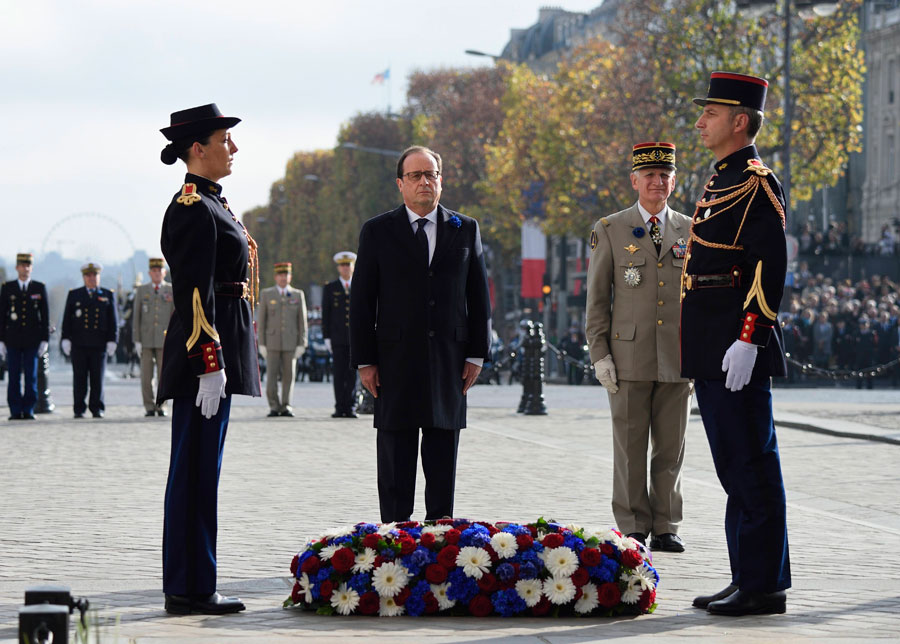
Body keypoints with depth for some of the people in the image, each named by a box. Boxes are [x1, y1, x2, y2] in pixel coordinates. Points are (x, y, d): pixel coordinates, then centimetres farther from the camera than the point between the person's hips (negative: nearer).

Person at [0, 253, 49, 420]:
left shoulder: (40, 288, 6)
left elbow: (45, 316, 6)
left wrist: (45, 340, -1)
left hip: (32, 341, 0)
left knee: (31, 376, -1)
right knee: (13, 377, -1)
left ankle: (28, 411, 4)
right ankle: (15, 411, 3)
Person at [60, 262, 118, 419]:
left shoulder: (108, 296, 11)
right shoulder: (74, 295, 11)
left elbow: (113, 321, 8)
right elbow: (67, 319, 8)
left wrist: (112, 341, 0)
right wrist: (66, 339, -1)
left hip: (99, 345, 0)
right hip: (78, 345, 0)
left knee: (98, 378, -1)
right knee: (79, 378, -1)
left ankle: (97, 409, 5)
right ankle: (79, 410, 2)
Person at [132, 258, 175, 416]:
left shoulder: (172, 291, 5)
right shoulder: (141, 291, 7)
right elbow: (136, 317, 6)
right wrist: (137, 341, -1)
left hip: (165, 341, -1)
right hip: (146, 341, 1)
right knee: (146, 376, -1)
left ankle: (161, 406, 7)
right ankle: (149, 407, 5)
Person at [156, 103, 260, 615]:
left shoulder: (210, 205, 19)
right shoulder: (193, 208, -13)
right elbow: (196, 294, -19)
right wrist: (210, 365, -23)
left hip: (217, 352, 10)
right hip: (205, 354, -10)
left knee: (199, 472, 12)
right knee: (197, 471, -7)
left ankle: (192, 586, 17)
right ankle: (190, 589, -4)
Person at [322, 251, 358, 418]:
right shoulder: (330, 289, 9)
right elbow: (326, 315, 7)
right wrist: (327, 337, -1)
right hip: (338, 338, -1)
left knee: (352, 373, -2)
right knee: (339, 374, -2)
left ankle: (350, 407, 2)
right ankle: (340, 408, 1)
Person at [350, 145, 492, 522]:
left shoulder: (465, 230, 10)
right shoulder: (377, 232, 4)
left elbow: (479, 296, 10)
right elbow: (362, 301, 2)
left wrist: (476, 354, 2)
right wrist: (364, 360, -4)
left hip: (449, 360, 2)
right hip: (395, 360, -2)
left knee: (443, 458, 4)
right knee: (395, 458, 1)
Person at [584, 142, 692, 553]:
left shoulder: (691, 232, 10)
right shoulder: (610, 230, 4)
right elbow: (597, 299, 3)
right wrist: (599, 354, -4)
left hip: (678, 360, 2)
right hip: (629, 357, -2)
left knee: (671, 451, 5)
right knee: (630, 450, 0)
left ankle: (666, 529, 13)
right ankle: (633, 529, 7)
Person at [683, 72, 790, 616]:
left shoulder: (756, 183, -11)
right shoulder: (721, 182, 19)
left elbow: (770, 267, -18)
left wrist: (748, 340, -23)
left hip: (739, 350, -10)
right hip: (711, 353, 10)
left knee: (752, 464, -6)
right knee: (734, 467, 12)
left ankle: (765, 586, -3)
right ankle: (747, 578, 17)